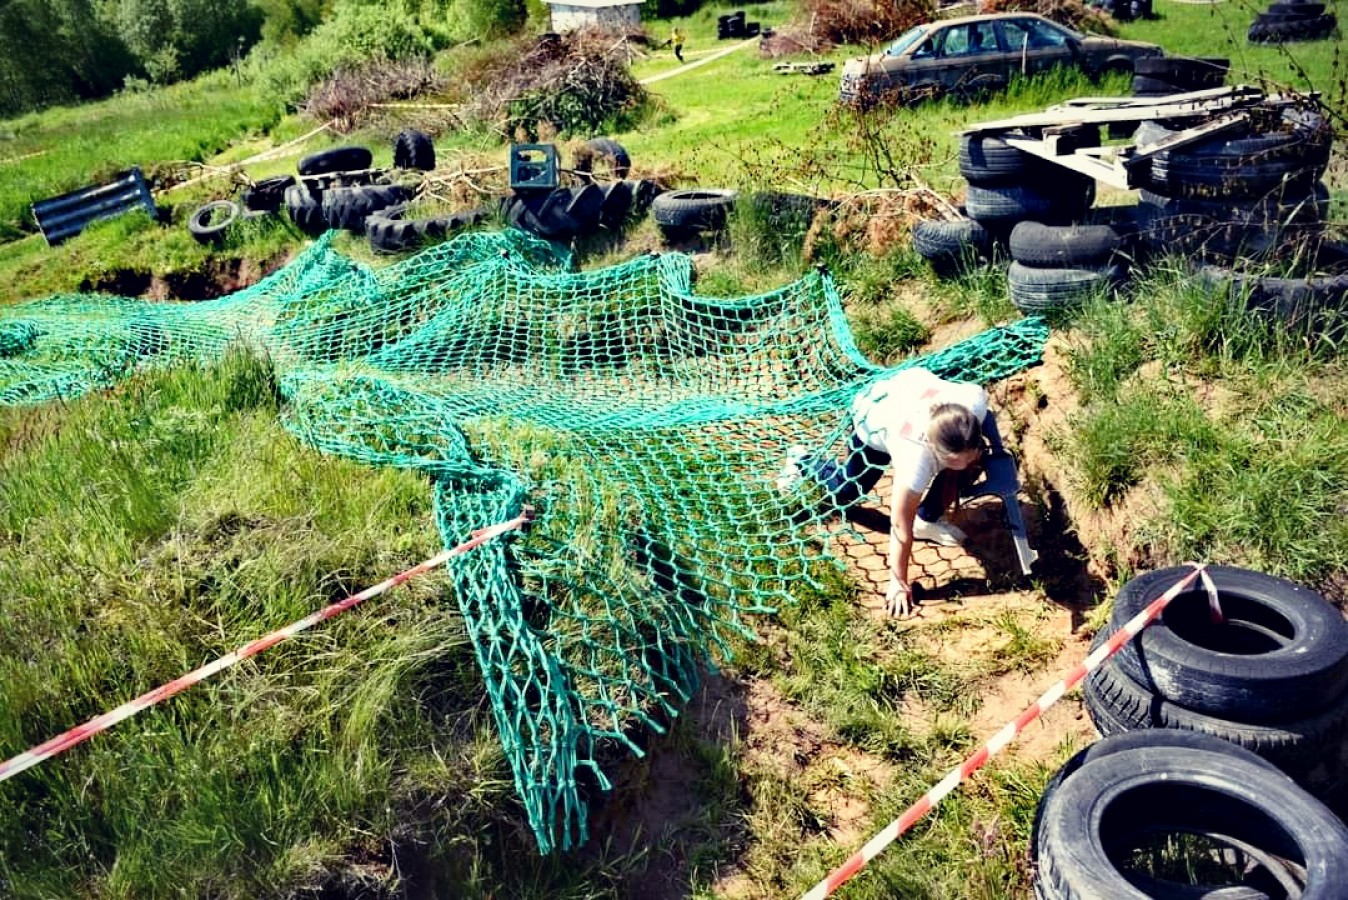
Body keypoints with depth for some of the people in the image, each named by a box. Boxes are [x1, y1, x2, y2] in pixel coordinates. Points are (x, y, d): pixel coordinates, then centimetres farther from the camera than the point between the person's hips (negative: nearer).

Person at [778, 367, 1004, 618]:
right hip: (873, 417, -4)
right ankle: (802, 461, 43)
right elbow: (900, 527, -34)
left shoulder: (974, 401, -39)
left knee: (966, 470, -15)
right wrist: (898, 583, -25)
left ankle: (928, 520, 9)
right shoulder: (915, 457, -47)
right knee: (845, 493, 16)